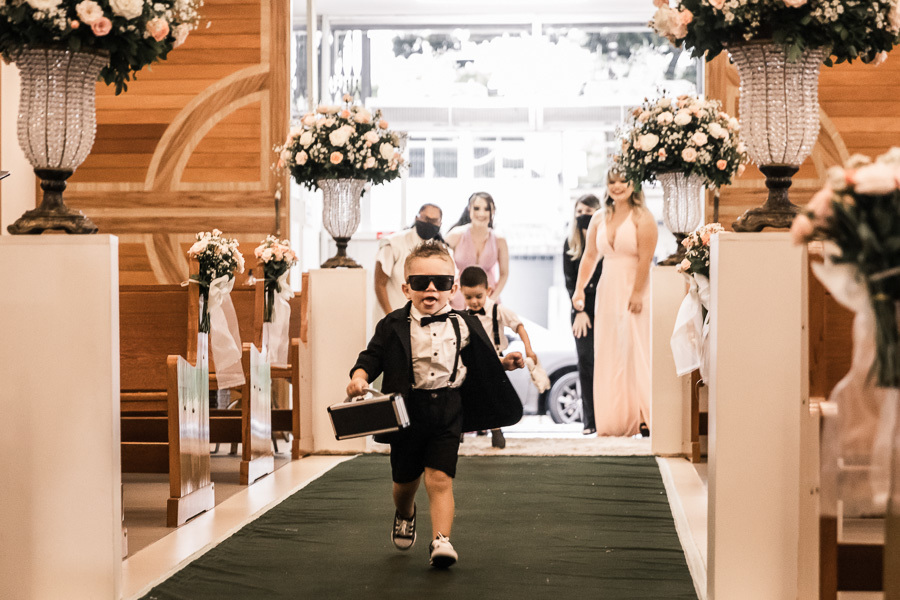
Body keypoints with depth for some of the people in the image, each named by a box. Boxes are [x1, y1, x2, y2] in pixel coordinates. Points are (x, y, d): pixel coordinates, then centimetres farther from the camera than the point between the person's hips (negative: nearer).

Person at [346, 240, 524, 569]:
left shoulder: (463, 325, 3)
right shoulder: (394, 326, -4)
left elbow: (480, 363, 15)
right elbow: (372, 357, -3)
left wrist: (504, 363, 0)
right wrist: (360, 377, -22)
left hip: (448, 411, 0)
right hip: (407, 411, 0)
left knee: (440, 479, -11)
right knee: (405, 479, 15)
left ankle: (441, 539, -11)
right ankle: (405, 515, 48)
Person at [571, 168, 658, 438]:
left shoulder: (641, 217, -5)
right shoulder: (599, 219, 12)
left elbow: (645, 258, -12)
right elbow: (589, 256, 12)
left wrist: (637, 293, -18)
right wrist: (579, 289, 2)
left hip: (634, 291, -6)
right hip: (607, 291, 6)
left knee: (635, 352, -9)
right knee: (608, 355, 4)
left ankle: (643, 418, -7)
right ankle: (615, 421, 9)